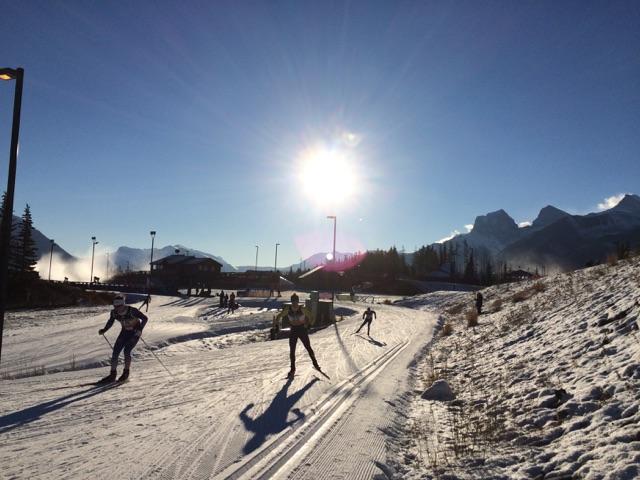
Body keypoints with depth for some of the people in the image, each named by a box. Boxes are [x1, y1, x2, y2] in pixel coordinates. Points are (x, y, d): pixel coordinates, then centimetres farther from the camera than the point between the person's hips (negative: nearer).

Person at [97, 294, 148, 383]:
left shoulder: (132, 311, -29)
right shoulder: (114, 313, -15)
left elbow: (145, 318, -22)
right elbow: (110, 322, 5)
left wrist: (140, 329, -34)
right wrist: (104, 330, -12)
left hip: (135, 332, -5)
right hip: (125, 332, 5)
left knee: (127, 350, -18)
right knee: (115, 351, -4)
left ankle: (126, 372, 2)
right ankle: (112, 374, 7)